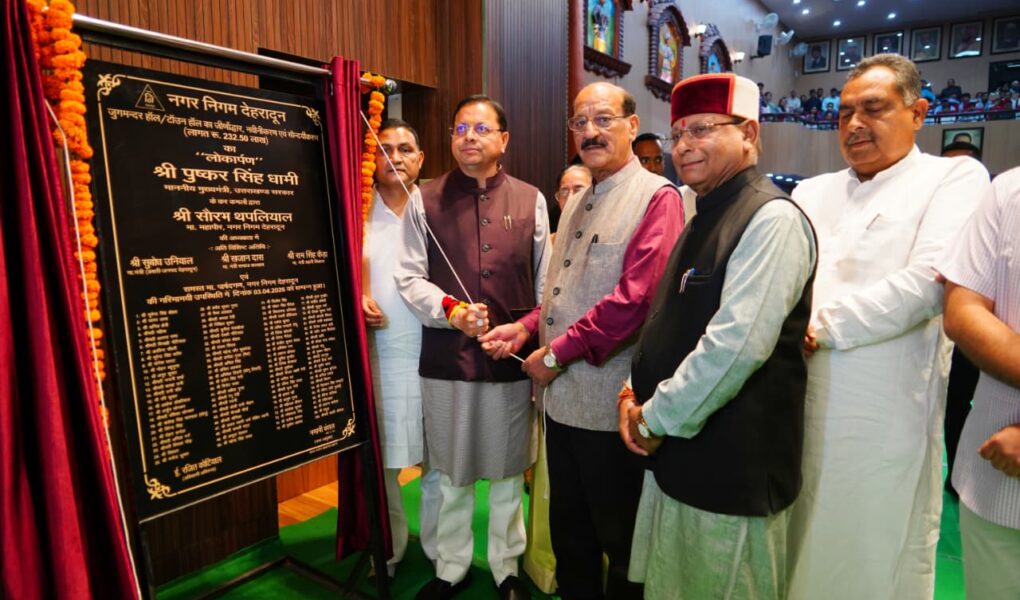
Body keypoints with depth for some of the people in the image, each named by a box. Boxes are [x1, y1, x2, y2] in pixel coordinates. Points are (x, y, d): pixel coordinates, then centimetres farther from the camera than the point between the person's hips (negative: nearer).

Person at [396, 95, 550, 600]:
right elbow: (409, 277, 1)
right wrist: (450, 310, -15)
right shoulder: (425, 200, 3)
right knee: (451, 472, 14)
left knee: (508, 471, 14)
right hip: (446, 354, 0)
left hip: (511, 355, 1)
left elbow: (545, 280, 5)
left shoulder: (530, 200, 4)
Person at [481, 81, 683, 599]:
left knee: (620, 539, 12)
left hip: (610, 402, -8)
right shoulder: (577, 202, 16)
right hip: (561, 397, 8)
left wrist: (557, 353, -17)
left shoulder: (656, 197, -11)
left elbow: (636, 296, -22)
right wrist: (528, 327, 3)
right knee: (569, 533, 22)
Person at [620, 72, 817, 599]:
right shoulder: (706, 218, 12)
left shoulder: (772, 218, -16)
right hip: (676, 455, 8)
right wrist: (636, 392, 4)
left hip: (730, 468, -8)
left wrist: (657, 419, -15)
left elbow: (737, 344, -25)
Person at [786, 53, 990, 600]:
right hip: (800, 408, 5)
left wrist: (822, 325, -12)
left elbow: (927, 284, -15)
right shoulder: (811, 192, 15)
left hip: (885, 418, -4)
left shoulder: (954, 177, 0)